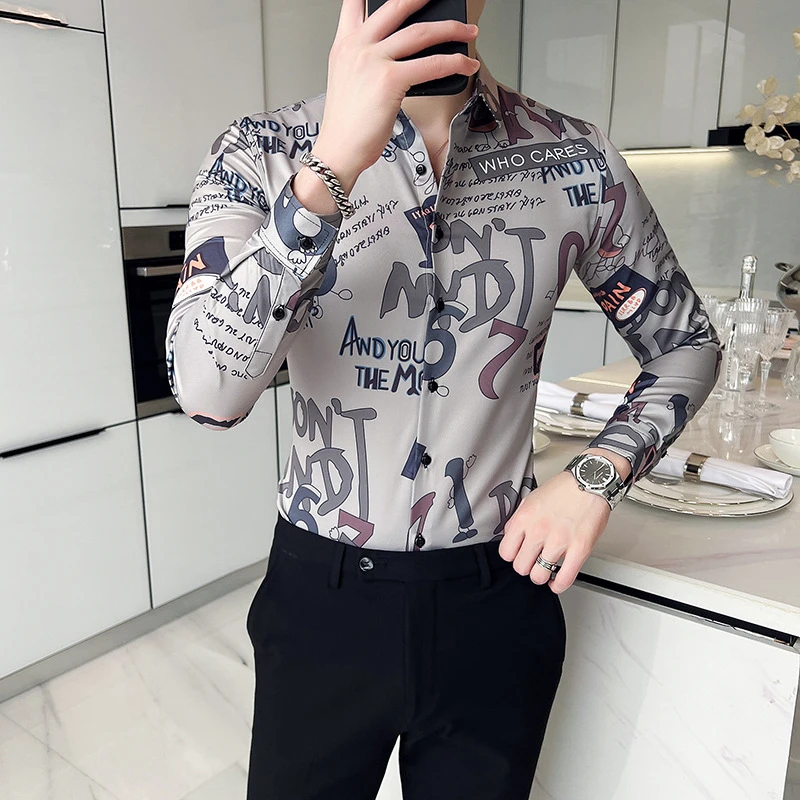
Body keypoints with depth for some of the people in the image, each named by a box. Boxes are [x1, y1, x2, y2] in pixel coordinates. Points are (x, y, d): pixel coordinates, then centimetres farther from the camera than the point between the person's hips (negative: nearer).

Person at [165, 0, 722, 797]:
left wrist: (595, 477, -9)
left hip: (499, 591, 2)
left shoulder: (575, 160, -5)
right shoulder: (260, 153, -9)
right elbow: (207, 392, -23)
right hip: (322, 593, 0)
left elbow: (685, 341, 7)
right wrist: (331, 167, -33)